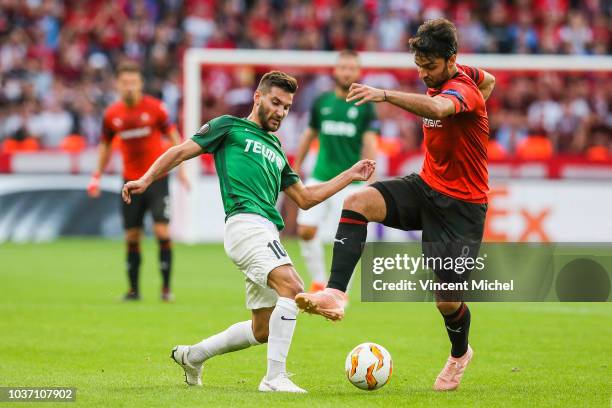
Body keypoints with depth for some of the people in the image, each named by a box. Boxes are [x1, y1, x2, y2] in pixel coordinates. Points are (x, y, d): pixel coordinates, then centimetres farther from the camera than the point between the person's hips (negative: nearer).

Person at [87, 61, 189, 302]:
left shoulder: (155, 108, -7)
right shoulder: (111, 114, 1)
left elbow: (173, 137, 1)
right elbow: (105, 145, 16)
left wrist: (181, 169, -5)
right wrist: (97, 176, 12)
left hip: (157, 177, -3)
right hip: (130, 180, 3)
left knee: (162, 231, -12)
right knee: (132, 237, 4)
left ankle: (166, 288, -4)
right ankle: (133, 289, 16)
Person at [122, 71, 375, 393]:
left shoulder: (275, 149, 31)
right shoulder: (230, 127, 12)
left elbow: (304, 198, 33)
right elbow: (181, 151, 8)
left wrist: (352, 175, 30)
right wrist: (146, 180, -6)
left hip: (265, 231, 8)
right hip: (246, 223, -8)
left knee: (263, 330, 10)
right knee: (292, 288, -27)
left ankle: (193, 355, 28)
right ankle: (275, 378, -28)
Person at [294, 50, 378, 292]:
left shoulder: (365, 106, -3)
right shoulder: (321, 102, 6)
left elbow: (369, 144, -10)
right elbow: (309, 135, 17)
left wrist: (370, 181, -20)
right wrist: (296, 167, 19)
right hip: (320, 178, 3)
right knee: (306, 231, -6)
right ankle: (318, 282, 13)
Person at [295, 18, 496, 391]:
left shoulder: (461, 87, -22)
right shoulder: (442, 79, 3)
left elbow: (436, 108, -49)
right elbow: (489, 80, 26)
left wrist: (384, 95, -59)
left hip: (461, 206, -8)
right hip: (426, 188, 8)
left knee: (448, 303, -4)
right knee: (357, 202, -22)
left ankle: (460, 354, 31)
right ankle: (336, 295, -30)